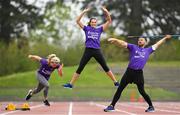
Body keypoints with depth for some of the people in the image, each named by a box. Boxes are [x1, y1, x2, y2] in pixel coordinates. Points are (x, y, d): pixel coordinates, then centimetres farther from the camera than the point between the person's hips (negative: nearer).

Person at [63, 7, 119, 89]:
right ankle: (70, 84, 1)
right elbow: (78, 21, -1)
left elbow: (109, 21, 6)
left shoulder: (99, 29, 8)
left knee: (105, 67, 5)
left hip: (97, 51, 1)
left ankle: (115, 82, 10)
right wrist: (84, 12, -9)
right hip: (88, 50, -1)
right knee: (80, 68, -2)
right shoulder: (86, 29, 7)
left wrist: (106, 12, -6)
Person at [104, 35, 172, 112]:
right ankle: (112, 106, 2)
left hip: (139, 73, 0)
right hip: (129, 71, 0)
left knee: (142, 91, -1)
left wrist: (165, 38, 40)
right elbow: (123, 44, 0)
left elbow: (156, 45, 31)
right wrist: (115, 40, -17)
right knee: (120, 89, -2)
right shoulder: (133, 47, 13)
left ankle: (151, 106, 16)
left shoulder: (148, 50, 19)